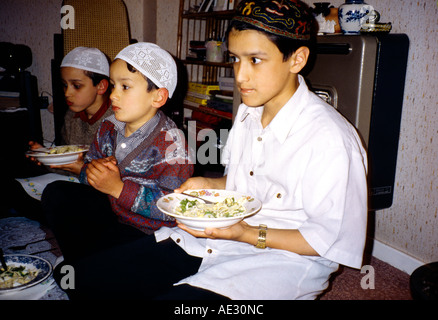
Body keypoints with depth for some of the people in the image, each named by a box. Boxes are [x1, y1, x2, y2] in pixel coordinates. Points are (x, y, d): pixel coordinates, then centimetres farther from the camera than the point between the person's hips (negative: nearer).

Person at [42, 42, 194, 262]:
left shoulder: (170, 141, -22)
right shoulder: (109, 127, 0)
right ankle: (76, 262, 13)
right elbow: (87, 166, 13)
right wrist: (92, 171, -14)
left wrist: (119, 188, -29)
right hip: (111, 210, 8)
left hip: (146, 230, -7)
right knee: (56, 193, 4)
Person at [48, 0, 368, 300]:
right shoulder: (249, 112, 7)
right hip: (217, 233, 7)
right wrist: (208, 185, 1)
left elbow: (335, 241, -15)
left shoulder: (331, 140, -20)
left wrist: (248, 234, -21)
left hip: (283, 256, -6)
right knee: (87, 275, -3)